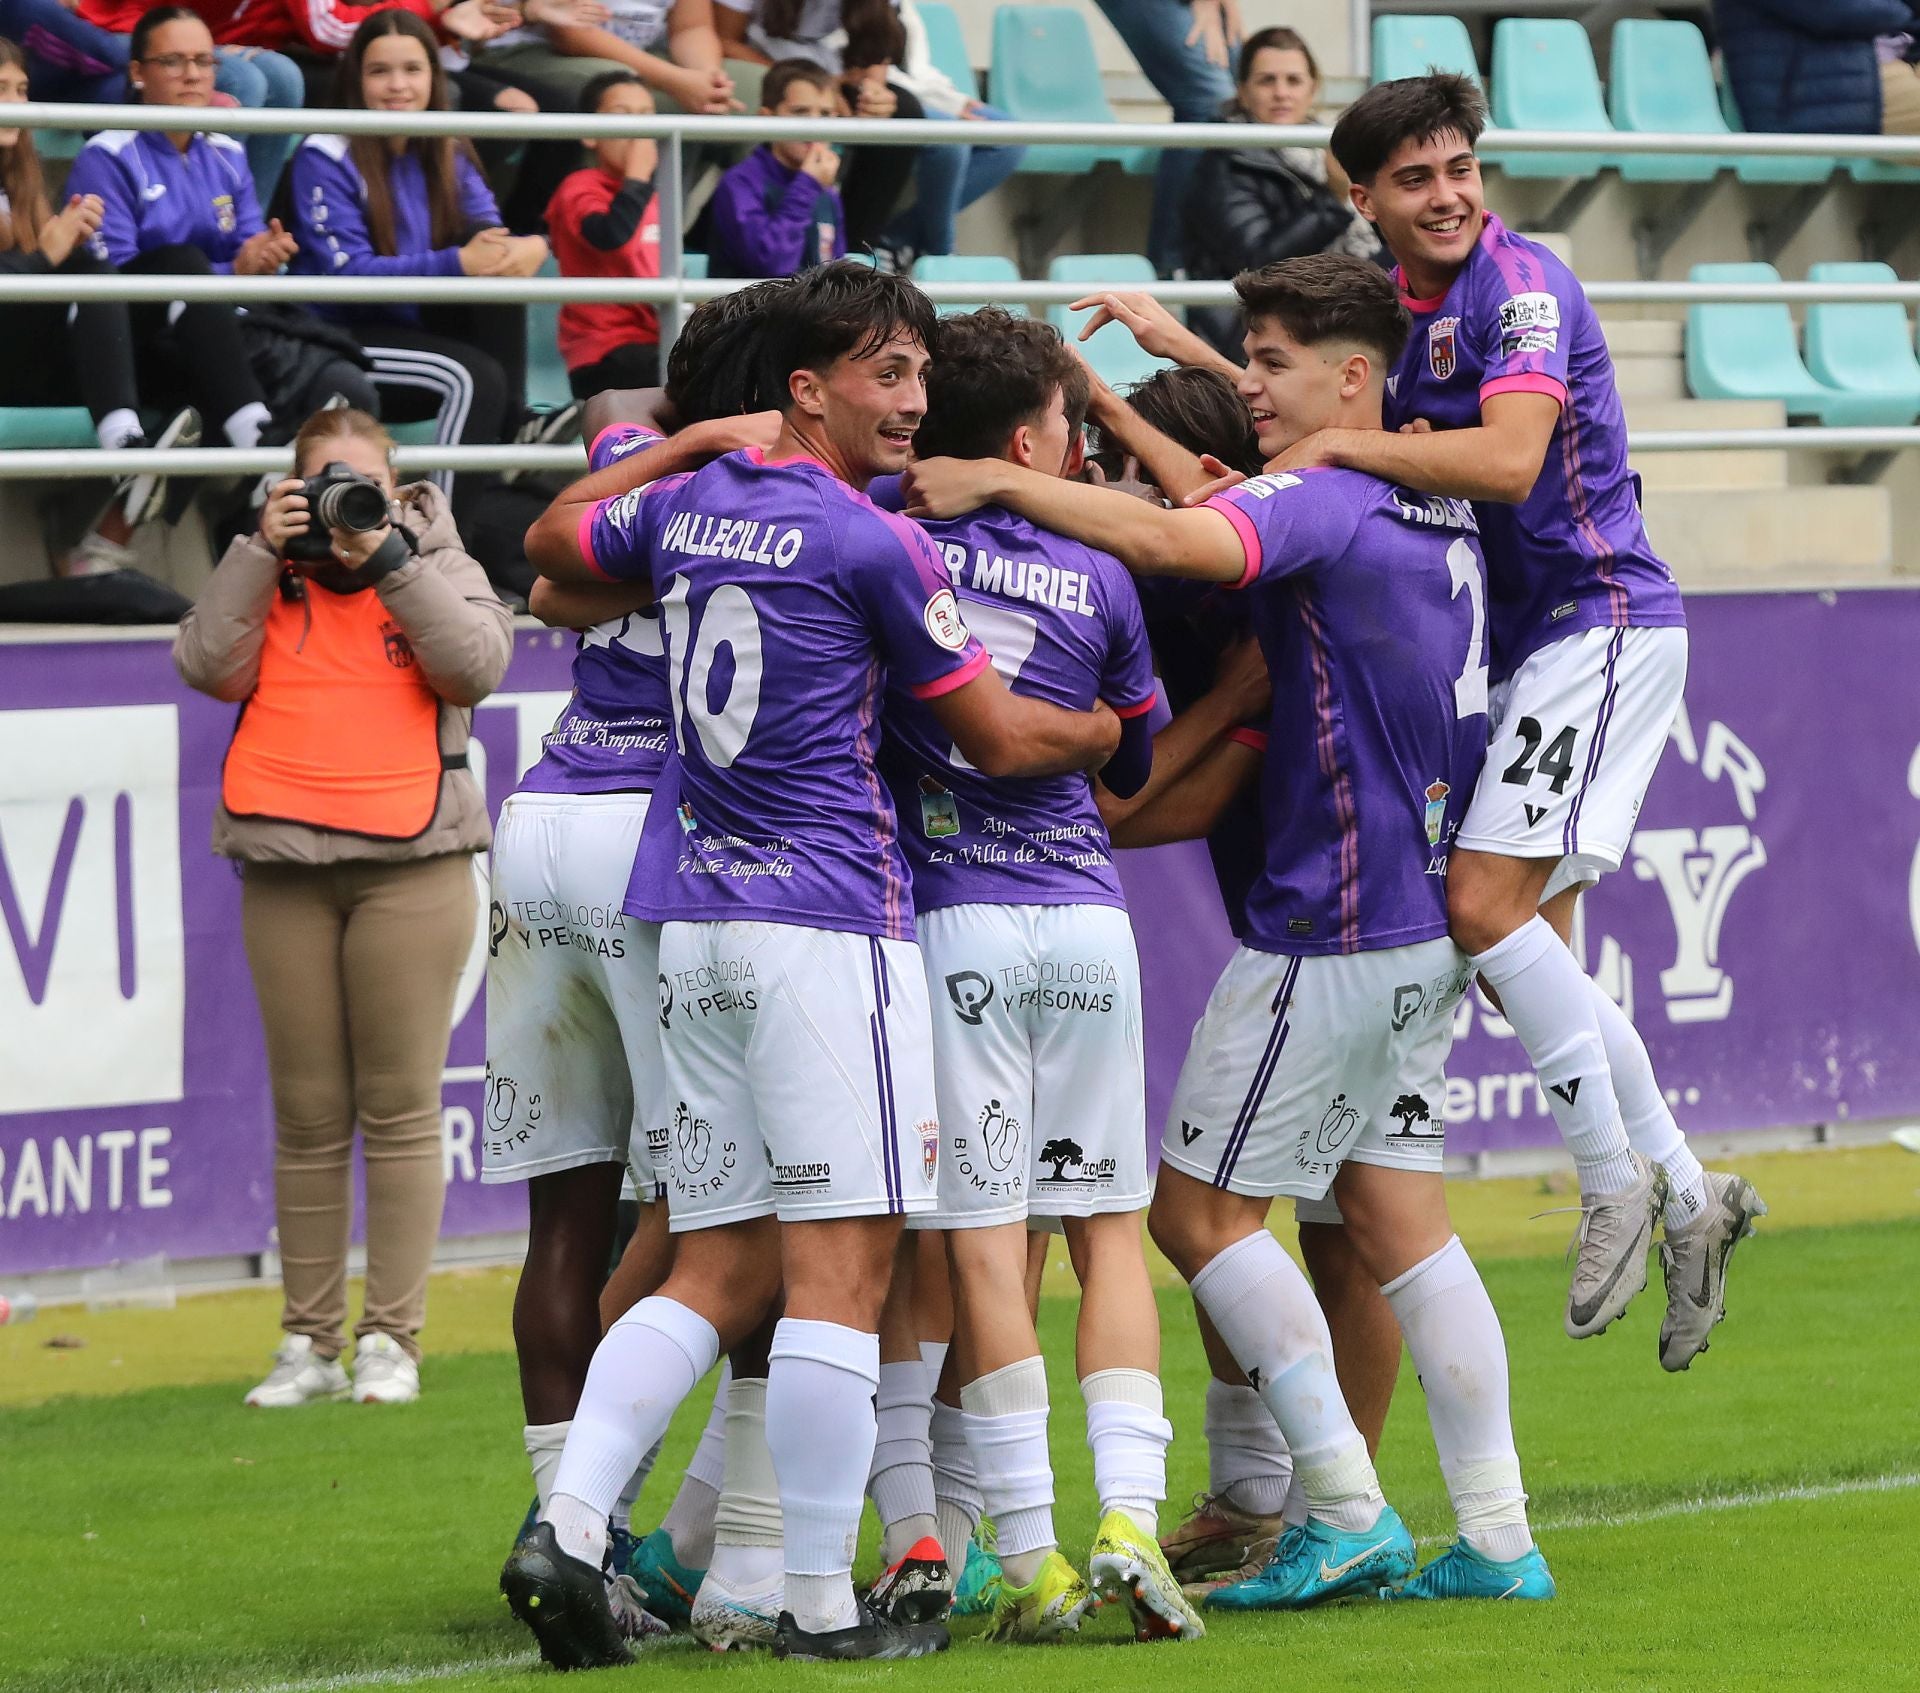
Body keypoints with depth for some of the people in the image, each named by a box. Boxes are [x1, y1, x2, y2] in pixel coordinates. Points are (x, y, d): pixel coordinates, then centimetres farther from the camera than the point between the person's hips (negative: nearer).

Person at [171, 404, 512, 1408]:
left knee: (400, 1108, -4)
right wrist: (263, 552, -6)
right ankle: (309, 1343, 8)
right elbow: (209, 666, -2)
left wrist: (390, 562, -12)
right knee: (308, 1117, 4)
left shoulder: (439, 567, 9)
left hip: (410, 865, -2)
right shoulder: (267, 578, 13)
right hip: (284, 868, 2)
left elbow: (476, 665, -8)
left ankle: (391, 1340, 0)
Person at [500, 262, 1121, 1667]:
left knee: (720, 1273, 10)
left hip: (689, 919, 8)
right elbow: (1003, 738, -1)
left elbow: (556, 539, 34)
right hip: (827, 918, -8)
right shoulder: (872, 543, -8)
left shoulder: (685, 509, 12)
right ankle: (821, 1603, -6)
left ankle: (568, 1526, -5)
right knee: (843, 1270, -5)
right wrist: (1112, 731, 18)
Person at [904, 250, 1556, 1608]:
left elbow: (1166, 541, -35)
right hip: (1432, 920, 9)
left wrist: (996, 481, -30)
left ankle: (1349, 1513, -5)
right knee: (1393, 1206, 11)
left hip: (1335, 924, -9)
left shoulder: (1322, 505, -16)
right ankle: (1498, 1537, 9)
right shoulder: (1431, 505, 12)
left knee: (1202, 1206, -2)